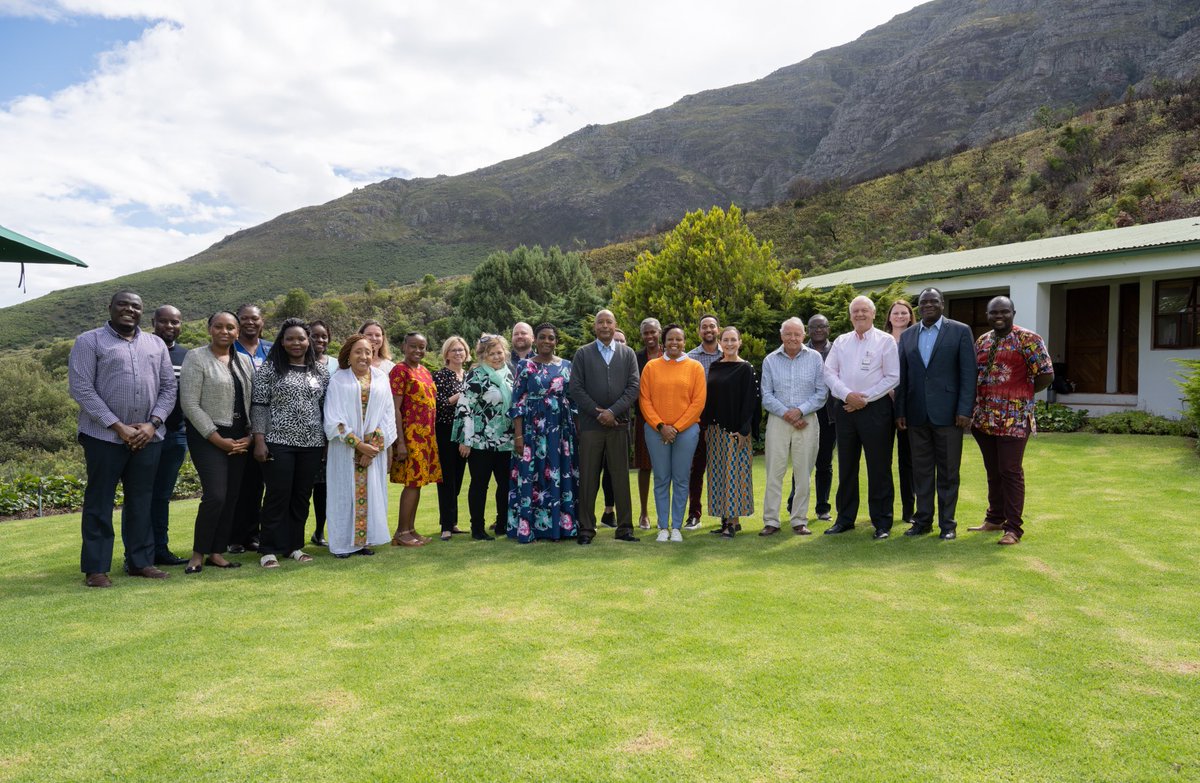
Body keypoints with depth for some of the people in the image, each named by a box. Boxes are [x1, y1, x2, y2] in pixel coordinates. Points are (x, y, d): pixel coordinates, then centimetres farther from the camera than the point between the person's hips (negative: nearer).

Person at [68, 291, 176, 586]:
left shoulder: (156, 344, 13)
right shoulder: (89, 341, 0)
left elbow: (168, 387, 10)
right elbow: (81, 389, -8)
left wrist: (152, 423, -5)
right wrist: (117, 426, -13)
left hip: (148, 437, 4)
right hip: (104, 436, -4)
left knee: (141, 502, 10)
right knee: (99, 504, 2)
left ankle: (140, 561, 19)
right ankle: (96, 568, 9)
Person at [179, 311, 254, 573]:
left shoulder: (245, 361, 12)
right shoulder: (196, 358, -4)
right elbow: (190, 404, -10)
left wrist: (250, 436, -1)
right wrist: (218, 439, -13)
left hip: (240, 439, 6)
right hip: (208, 436, -5)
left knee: (232, 497, 4)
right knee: (216, 495, -14)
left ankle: (217, 552, 14)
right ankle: (198, 554, 1)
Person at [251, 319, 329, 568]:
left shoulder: (320, 371, 10)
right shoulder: (270, 368, -1)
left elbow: (326, 407, 13)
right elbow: (259, 405, -4)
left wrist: (329, 439, 10)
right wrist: (259, 440, -11)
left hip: (312, 444, 4)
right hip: (278, 442, -4)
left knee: (302, 496, 9)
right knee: (278, 496, -2)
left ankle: (295, 545, 19)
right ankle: (270, 549, 7)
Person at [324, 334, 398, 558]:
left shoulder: (381, 378, 6)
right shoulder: (338, 380, -2)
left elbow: (388, 414, 3)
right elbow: (334, 419, -7)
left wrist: (373, 445, -8)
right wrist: (359, 444, -12)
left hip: (374, 448, 3)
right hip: (345, 449, -2)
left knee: (370, 493, 4)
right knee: (345, 493, 0)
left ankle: (364, 540, 13)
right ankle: (343, 543, 8)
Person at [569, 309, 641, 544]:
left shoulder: (628, 354, 10)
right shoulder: (583, 354, 7)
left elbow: (633, 387, 1)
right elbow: (575, 388, 0)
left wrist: (612, 411, -10)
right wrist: (598, 412, -9)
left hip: (619, 424, 1)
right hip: (590, 425, -1)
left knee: (621, 478, 4)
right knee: (588, 478, 1)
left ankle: (625, 527, 12)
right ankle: (586, 529, 9)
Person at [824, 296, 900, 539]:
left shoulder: (885, 341, 0)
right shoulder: (840, 342, 12)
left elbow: (893, 377, -6)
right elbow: (829, 372, 5)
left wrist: (865, 398, -11)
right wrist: (847, 395, -10)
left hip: (875, 408, -4)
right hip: (845, 409, 4)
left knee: (879, 468, 0)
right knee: (846, 466, 11)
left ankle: (882, 522, 10)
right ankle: (845, 519, 21)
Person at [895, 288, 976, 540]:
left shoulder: (960, 331, 1)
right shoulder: (907, 336, 12)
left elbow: (968, 373, -4)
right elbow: (902, 376, 11)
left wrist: (965, 410, -11)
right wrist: (900, 412, 5)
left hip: (947, 413, -3)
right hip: (916, 414, 3)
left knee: (948, 471, 4)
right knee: (921, 470, 9)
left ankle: (947, 523, 14)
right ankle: (923, 520, 19)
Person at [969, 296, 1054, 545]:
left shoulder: (1027, 340, -6)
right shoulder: (981, 341, 13)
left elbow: (1046, 375, -9)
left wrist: (1021, 394, 0)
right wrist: (973, 406, 7)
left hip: (1013, 418, -6)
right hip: (984, 417, 6)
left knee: (1010, 471, -4)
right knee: (992, 471, 14)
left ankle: (1013, 527, 4)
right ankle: (995, 518, 25)